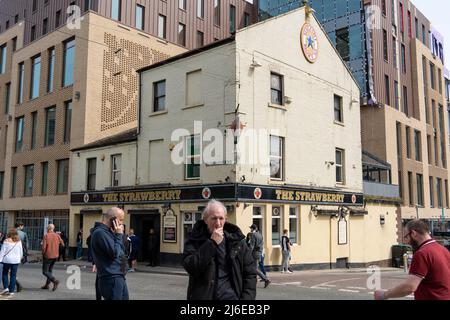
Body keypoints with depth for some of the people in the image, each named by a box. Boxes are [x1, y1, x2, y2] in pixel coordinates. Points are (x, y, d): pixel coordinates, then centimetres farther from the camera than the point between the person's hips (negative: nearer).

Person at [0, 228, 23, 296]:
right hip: (16, 260, 2)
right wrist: (20, 258, 22)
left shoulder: (6, 241, -7)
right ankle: (11, 290, 7)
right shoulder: (19, 242, 0)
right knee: (13, 275, 6)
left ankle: (5, 287, 5)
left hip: (7, 260, -2)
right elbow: (21, 252, 7)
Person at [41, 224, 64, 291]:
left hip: (48, 256, -5)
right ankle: (47, 285, 21)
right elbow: (62, 244, 5)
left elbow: (44, 247, -18)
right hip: (55, 256, 5)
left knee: (45, 272, 2)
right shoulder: (57, 235, 0)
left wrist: (43, 254, -1)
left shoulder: (46, 236, -12)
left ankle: (55, 281, -17)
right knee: (50, 270, 19)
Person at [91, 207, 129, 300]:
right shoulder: (100, 232, -16)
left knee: (124, 297, 14)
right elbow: (114, 253, -22)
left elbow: (122, 251, 17)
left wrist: (119, 235, 5)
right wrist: (119, 235, -12)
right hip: (111, 278, -10)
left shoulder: (108, 231, 15)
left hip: (119, 277, 10)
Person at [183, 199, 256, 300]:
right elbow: (190, 268, -15)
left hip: (231, 296, 1)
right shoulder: (195, 240, 0)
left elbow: (250, 273, 6)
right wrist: (212, 243, -17)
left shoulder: (236, 240, 4)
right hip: (203, 296, 0)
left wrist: (247, 297, -7)